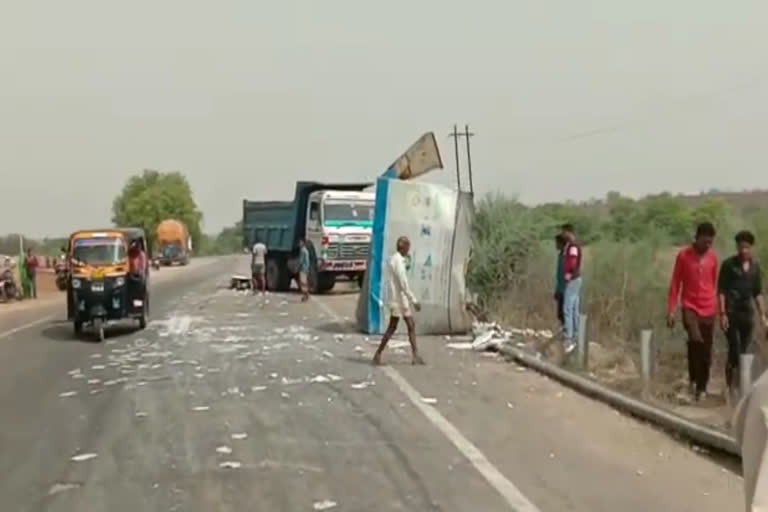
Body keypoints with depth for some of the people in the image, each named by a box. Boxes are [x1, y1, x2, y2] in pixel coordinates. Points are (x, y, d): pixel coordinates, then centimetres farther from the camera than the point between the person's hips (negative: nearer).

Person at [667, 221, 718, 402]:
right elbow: (675, 284, -2)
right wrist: (671, 310, -6)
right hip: (690, 307, -3)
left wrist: (716, 306, 16)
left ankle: (702, 387, 20)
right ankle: (693, 378, -6)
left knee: (706, 350, 5)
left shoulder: (713, 257, 5)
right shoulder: (683, 255, -4)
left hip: (708, 309, 3)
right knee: (695, 340, -24)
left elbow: (714, 283, 16)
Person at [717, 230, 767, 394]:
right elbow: (721, 290, -7)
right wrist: (722, 313, -14)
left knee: (743, 351, 6)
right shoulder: (728, 264, -4)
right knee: (735, 350, -10)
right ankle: (731, 385, -1)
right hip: (731, 313, -4)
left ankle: (738, 385, 14)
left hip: (747, 313, 4)